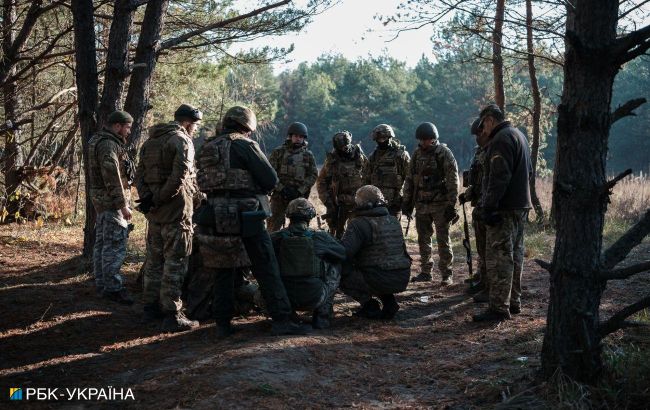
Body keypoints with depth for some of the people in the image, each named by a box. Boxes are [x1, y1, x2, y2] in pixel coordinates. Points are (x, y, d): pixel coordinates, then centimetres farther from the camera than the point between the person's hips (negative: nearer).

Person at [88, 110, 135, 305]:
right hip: (111, 202, -11)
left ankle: (101, 284, 24)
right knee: (116, 245, -8)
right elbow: (113, 178, -23)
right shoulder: (109, 145, -18)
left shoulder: (100, 141, 16)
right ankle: (113, 288, -5)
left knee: (102, 242, 16)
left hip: (102, 201, 11)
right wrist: (123, 205, -20)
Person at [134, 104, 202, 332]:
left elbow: (139, 176, 13)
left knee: (155, 259, 16)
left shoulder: (150, 142, 16)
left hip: (155, 211, 8)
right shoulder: (182, 141, -10)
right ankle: (172, 315, -4)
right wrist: (157, 200, -15)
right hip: (176, 209, -8)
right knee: (175, 262, -5)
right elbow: (179, 178, -21)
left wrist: (147, 199, 0)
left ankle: (151, 307, 25)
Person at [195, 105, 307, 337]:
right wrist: (255, 191, 10)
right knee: (266, 270, 1)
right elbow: (271, 180, -8)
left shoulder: (207, 148, 12)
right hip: (245, 218, -6)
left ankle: (222, 324, 15)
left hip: (216, 219, 6)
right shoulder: (245, 145, -7)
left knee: (223, 272, 13)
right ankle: (281, 320, 1)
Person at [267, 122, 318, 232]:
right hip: (279, 195, -2)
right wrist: (281, 188, -13)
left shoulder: (308, 155, 7)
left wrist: (300, 191, -9)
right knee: (274, 226, -1)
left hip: (299, 197, 2)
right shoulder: (278, 152, 1)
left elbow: (313, 175, 2)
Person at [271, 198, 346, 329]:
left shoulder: (276, 238, -4)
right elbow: (344, 253, 10)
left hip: (284, 299, 2)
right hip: (313, 299, -2)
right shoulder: (320, 237, -6)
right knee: (335, 266, 18)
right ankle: (322, 316, 18)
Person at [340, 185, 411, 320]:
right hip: (402, 280, 7)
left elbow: (343, 252, -21)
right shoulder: (394, 222, 13)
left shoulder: (359, 224, -11)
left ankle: (369, 305, -1)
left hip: (380, 281, -7)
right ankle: (389, 301, 14)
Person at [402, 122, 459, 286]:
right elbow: (409, 179, 15)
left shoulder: (444, 154, -8)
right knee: (423, 239, 10)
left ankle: (446, 274, 5)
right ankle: (425, 271, 20)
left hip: (440, 205, -5)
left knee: (443, 240, -2)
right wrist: (407, 201, 11)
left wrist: (451, 205, -15)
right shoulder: (417, 154, 9)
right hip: (421, 205, 6)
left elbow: (453, 181, -11)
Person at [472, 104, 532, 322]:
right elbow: (528, 172, 25)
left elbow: (499, 177, -23)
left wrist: (489, 206, -23)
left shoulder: (501, 139, -14)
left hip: (504, 209, -11)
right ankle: (514, 302, 25)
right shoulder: (519, 135, 19)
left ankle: (499, 308, -8)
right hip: (520, 206, 11)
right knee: (515, 255, 16)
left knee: (499, 258, -9)